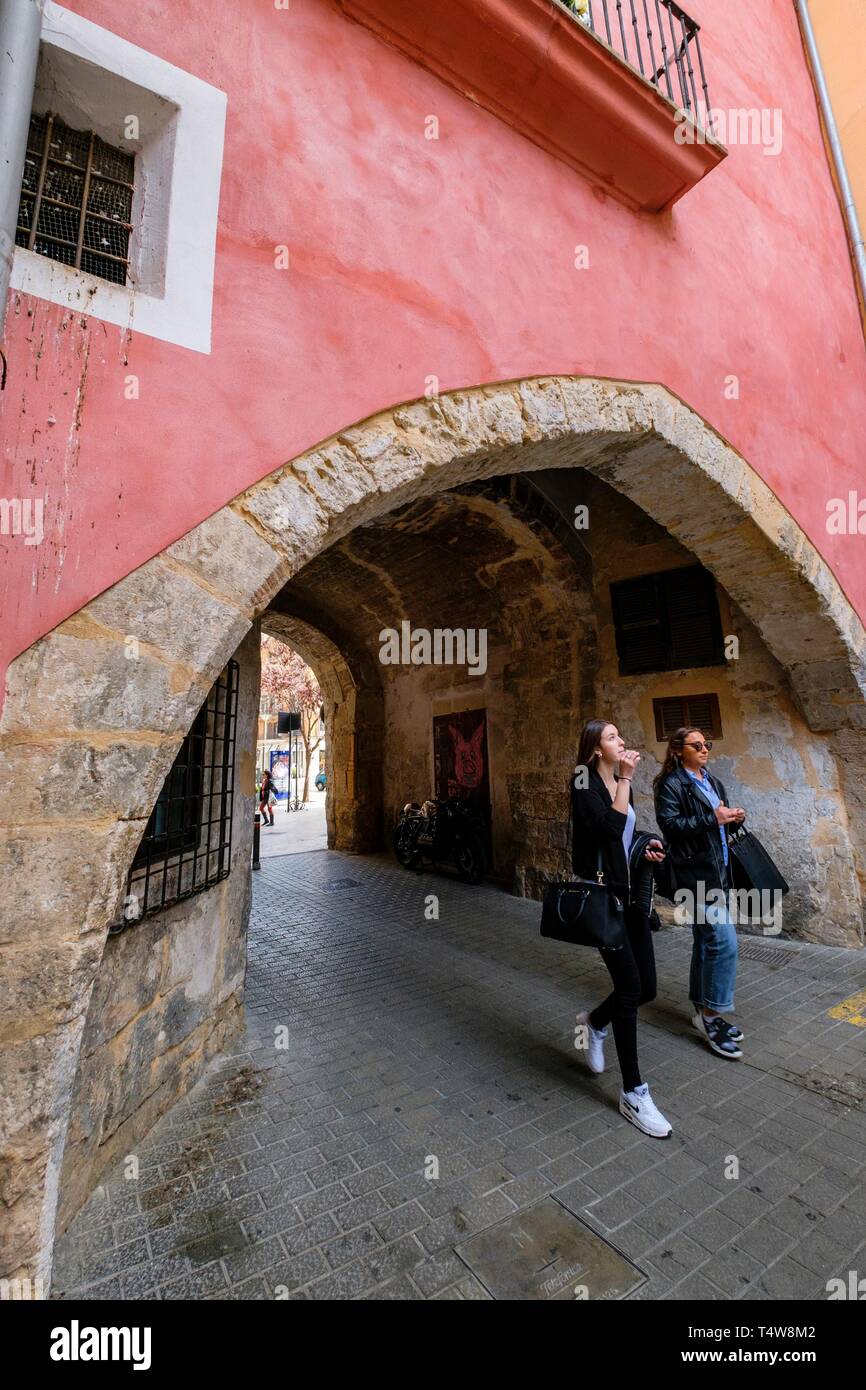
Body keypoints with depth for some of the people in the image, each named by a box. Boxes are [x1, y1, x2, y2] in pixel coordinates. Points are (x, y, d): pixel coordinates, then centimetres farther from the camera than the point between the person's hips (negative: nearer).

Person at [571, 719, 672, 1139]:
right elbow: (610, 827, -27)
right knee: (630, 986, -6)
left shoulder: (620, 783, 10)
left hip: (631, 894, 8)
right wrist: (625, 778, -21)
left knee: (646, 988, 9)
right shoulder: (586, 782, -12)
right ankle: (633, 1093, 12)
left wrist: (647, 844, 2)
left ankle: (594, 1022, 39)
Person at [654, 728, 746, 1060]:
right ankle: (711, 1015, 4)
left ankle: (702, 1009, 28)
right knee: (724, 939, -11)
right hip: (695, 872, -8)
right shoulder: (671, 784, -10)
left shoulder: (712, 782, 16)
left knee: (705, 940, 15)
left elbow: (719, 823, 20)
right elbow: (670, 824, -19)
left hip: (717, 870, 9)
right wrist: (713, 819, -21)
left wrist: (733, 818, -1)